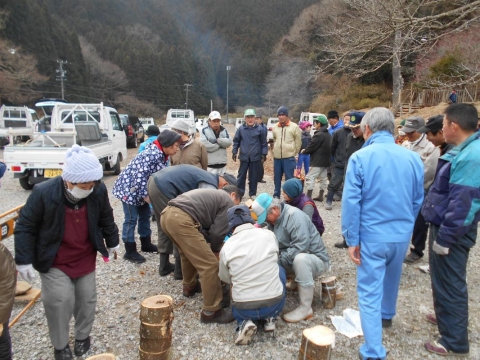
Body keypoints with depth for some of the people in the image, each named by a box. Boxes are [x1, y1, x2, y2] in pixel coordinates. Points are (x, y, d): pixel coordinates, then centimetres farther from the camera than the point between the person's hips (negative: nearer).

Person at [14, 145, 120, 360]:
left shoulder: (99, 190, -16)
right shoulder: (43, 193, -25)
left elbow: (106, 219, 2)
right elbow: (25, 227, -14)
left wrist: (112, 243, 11)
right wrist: (24, 260, -13)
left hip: (86, 258, 3)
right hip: (54, 262, -3)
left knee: (87, 298, 12)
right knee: (59, 301, -1)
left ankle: (83, 336, 38)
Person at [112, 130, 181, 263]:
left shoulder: (163, 155, 1)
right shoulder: (152, 154, -29)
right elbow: (140, 176, -30)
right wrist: (145, 195, -23)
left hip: (142, 189, 10)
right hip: (129, 187, -10)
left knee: (145, 215, 16)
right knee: (131, 219, -2)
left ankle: (146, 244, 31)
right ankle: (130, 251, 9)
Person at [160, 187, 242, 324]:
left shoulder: (212, 195, 34)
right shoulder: (228, 202, 11)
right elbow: (217, 232, 5)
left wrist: (206, 246, 26)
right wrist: (215, 249, 24)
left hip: (167, 214, 10)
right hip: (181, 220, -10)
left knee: (189, 253, 33)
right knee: (209, 265, -3)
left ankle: (190, 286, 50)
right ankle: (211, 311, 6)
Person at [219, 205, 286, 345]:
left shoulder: (227, 247, -5)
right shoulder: (269, 235, -4)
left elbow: (225, 278, 9)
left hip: (243, 309, 0)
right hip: (275, 304, 0)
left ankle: (244, 322, 5)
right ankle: (269, 318, 20)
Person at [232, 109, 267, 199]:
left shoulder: (260, 129, -1)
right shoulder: (241, 129, 2)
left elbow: (264, 143, 3)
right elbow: (236, 141, 9)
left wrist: (264, 153, -1)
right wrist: (234, 152, 5)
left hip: (256, 157, -1)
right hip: (244, 156, 1)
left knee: (254, 176, 7)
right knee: (241, 174, 5)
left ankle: (253, 193, 18)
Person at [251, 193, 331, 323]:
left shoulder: (294, 215, -24)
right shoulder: (275, 218, 2)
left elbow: (301, 247, -32)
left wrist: (279, 261, -28)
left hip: (316, 259, -8)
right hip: (294, 260, 8)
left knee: (300, 258, -39)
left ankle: (305, 308, -24)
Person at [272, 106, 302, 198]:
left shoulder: (294, 127, -4)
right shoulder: (275, 127, 10)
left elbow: (298, 142, 0)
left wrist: (293, 153, 1)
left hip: (289, 158, -5)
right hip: (277, 157, 5)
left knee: (289, 178, -3)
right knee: (276, 178, 13)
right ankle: (276, 196, 25)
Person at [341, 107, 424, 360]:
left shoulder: (360, 158, -15)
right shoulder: (413, 158, -1)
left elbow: (351, 201, -15)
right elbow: (418, 201, 9)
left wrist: (352, 239, -7)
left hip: (372, 236, -5)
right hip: (402, 235, 5)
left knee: (370, 292, 5)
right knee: (391, 279, 28)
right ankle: (387, 316, 53)